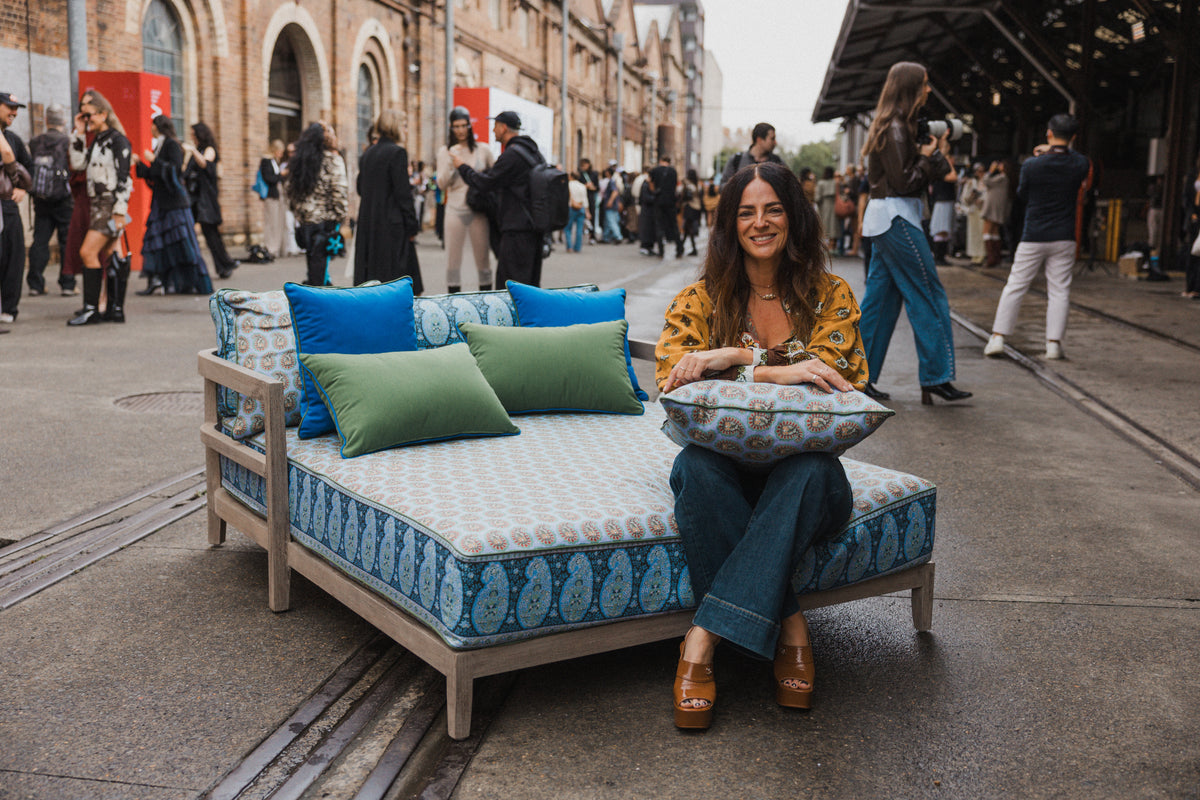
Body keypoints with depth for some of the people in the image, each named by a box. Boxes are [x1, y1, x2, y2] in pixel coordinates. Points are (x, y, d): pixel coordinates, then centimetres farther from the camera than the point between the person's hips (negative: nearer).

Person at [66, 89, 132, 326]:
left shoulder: (117, 139, -9)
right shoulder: (96, 141, 18)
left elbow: (123, 178, -14)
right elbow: (78, 164, 10)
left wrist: (119, 212, -19)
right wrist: (78, 133, 8)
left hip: (111, 203, -9)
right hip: (96, 202, 9)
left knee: (88, 252, -15)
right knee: (107, 258, 9)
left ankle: (91, 309, -12)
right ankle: (115, 308, 13)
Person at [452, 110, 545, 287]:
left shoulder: (512, 154, -14)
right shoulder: (534, 151, 16)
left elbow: (486, 183, -12)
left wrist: (462, 166, 2)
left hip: (517, 228, -10)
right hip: (535, 227, 10)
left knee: (509, 283, -8)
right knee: (531, 281, 13)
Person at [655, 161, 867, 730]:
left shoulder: (829, 296, 6)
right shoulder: (701, 299, 5)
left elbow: (825, 383, -8)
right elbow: (670, 383, -10)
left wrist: (734, 359, -21)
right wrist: (779, 370, -22)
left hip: (800, 470, 0)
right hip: (724, 460, 1)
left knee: (810, 470, -36)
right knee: (696, 466, -35)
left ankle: (704, 636, -37)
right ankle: (788, 626, -28)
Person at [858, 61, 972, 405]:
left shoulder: (894, 127, 17)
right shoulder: (895, 129, -14)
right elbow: (903, 182, -17)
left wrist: (936, 154, 8)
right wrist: (929, 157, -6)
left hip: (885, 218, 10)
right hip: (896, 218, -10)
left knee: (881, 296, 9)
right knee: (929, 296, -5)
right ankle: (936, 378, -2)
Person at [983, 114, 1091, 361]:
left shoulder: (1032, 165, -11)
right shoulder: (1080, 164, -4)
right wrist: (1060, 150, 24)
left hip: (1033, 237, -1)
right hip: (1064, 238, 2)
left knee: (1015, 287, 5)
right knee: (1059, 291, 6)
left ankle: (997, 338, 4)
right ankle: (1054, 343, 4)